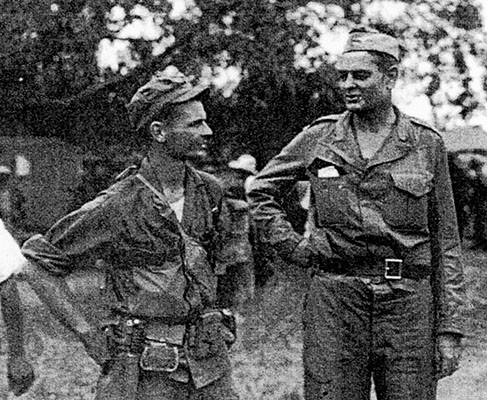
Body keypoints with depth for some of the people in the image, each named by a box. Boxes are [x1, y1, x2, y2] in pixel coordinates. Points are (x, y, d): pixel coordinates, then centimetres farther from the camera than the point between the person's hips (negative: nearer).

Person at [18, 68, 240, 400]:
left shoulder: (208, 191, 5)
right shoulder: (116, 207, -13)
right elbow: (37, 263, -8)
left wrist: (219, 325, 14)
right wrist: (88, 335, -10)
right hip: (147, 373, -5)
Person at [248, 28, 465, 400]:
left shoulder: (426, 143, 5)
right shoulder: (319, 138, 6)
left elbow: (446, 244, 6)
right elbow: (261, 190, 20)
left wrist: (450, 330, 1)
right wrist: (292, 246, 6)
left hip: (407, 301, 0)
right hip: (334, 299, 0)